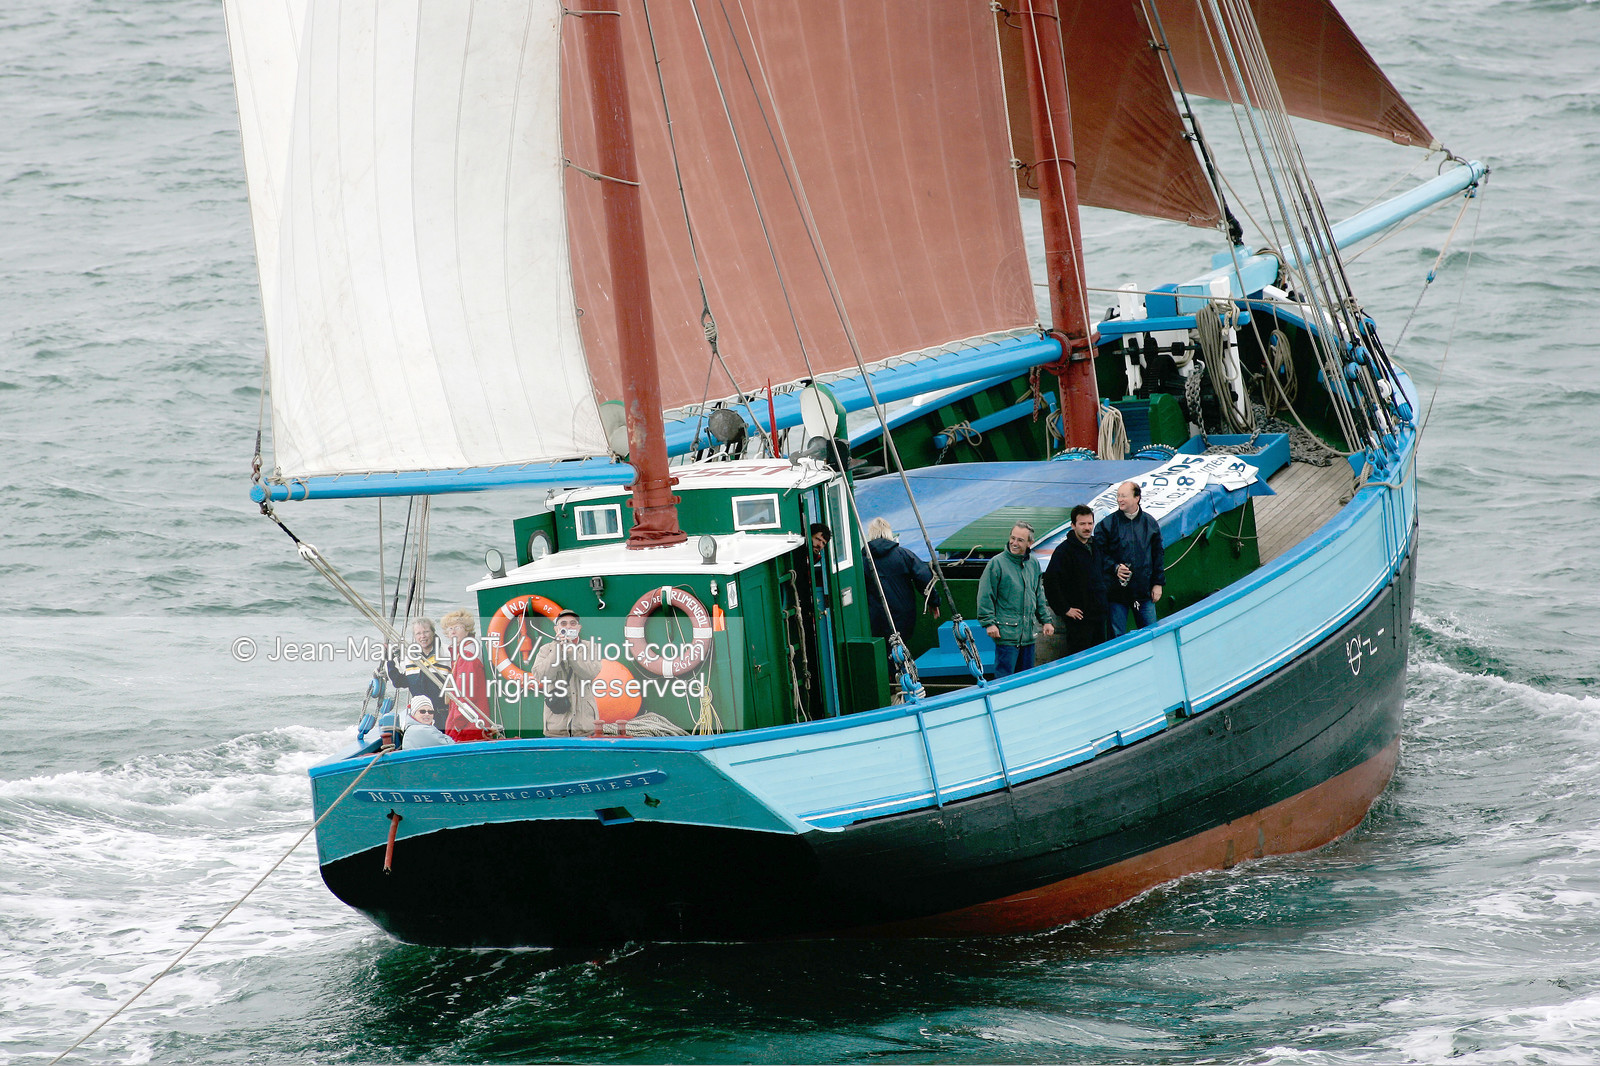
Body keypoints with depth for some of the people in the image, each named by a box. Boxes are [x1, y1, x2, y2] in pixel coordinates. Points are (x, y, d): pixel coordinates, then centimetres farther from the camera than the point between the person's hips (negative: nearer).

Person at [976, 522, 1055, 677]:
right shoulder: (997, 563, -8)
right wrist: (989, 623, -12)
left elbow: (1039, 595, 21)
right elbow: (985, 596, -7)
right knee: (1004, 676, -9)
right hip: (1006, 633, -6)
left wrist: (1045, 621, 18)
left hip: (1028, 633, 6)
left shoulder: (1033, 564, 10)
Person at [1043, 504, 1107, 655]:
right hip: (1078, 615, -7)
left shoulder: (1096, 545, 11)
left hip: (1099, 613, 7)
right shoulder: (1065, 550, -12)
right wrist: (1064, 609, -16)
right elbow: (1050, 582, -18)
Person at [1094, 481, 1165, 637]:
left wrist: (1158, 583, 6)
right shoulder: (1107, 524, -2)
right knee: (1117, 636, 0)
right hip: (1116, 591, -2)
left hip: (1144, 591, 2)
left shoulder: (1150, 523, 5)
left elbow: (1158, 554, 11)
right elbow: (1099, 554, -1)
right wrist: (1115, 568, -17)